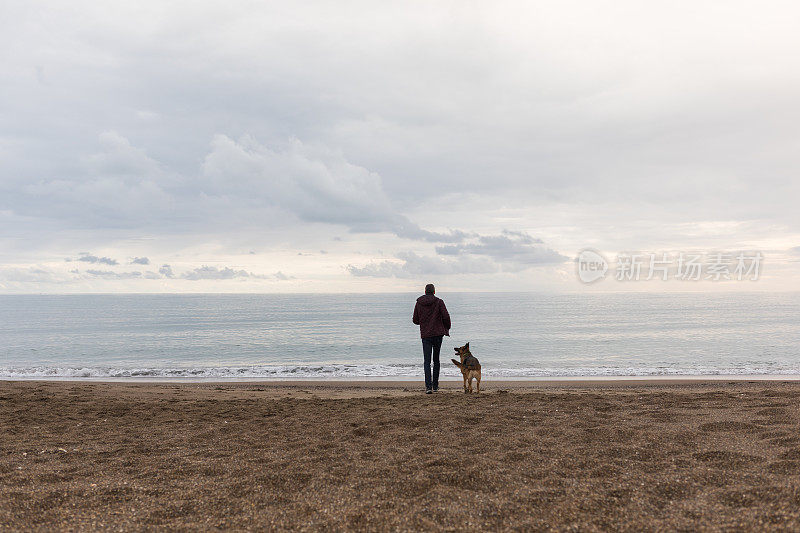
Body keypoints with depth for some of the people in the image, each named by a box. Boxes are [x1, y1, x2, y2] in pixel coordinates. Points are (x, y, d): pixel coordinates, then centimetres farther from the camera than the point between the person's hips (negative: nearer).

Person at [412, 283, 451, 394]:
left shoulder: (419, 303, 2)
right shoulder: (438, 302, -4)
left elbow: (415, 320, 5)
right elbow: (446, 316, -10)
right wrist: (447, 329, 7)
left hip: (425, 335, 0)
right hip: (438, 334, 0)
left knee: (427, 361, -2)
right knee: (436, 360, 13)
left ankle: (428, 386, -17)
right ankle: (435, 386, 18)